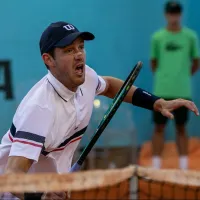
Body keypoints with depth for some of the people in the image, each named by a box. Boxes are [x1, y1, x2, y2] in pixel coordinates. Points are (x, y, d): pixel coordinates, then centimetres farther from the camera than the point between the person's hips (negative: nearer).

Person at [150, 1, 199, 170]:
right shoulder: (157, 37, 1)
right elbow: (153, 63, 10)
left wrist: (184, 76, 7)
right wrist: (162, 76, 4)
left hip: (183, 91, 0)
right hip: (162, 91, 0)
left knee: (181, 128, 7)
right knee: (159, 128, 2)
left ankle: (183, 167, 11)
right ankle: (156, 167, 6)